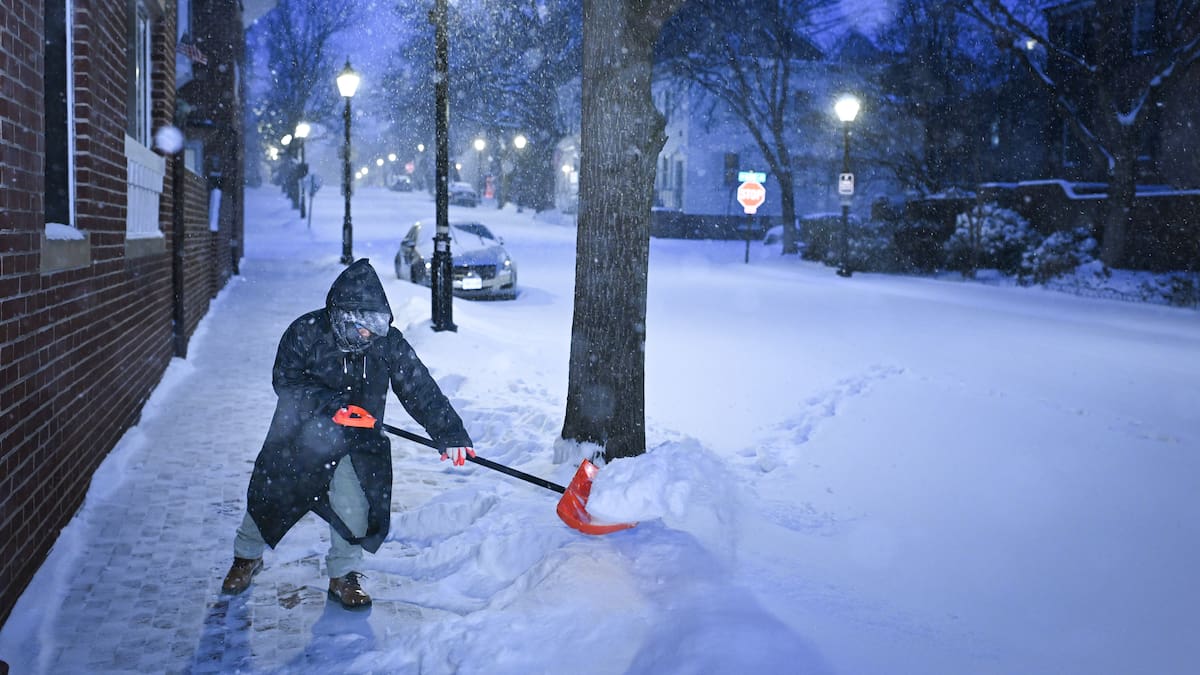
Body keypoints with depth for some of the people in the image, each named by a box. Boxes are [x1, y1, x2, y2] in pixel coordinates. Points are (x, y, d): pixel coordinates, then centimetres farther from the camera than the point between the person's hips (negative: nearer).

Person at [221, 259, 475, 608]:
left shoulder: (389, 344, -13)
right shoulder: (306, 332, -18)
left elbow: (421, 390, -13)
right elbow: (285, 381, -20)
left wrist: (451, 434, -20)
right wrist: (332, 405, -32)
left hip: (356, 442, 1)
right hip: (299, 435, -1)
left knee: (354, 507, -12)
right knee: (269, 496, 12)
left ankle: (343, 575, 14)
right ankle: (247, 557, 41)